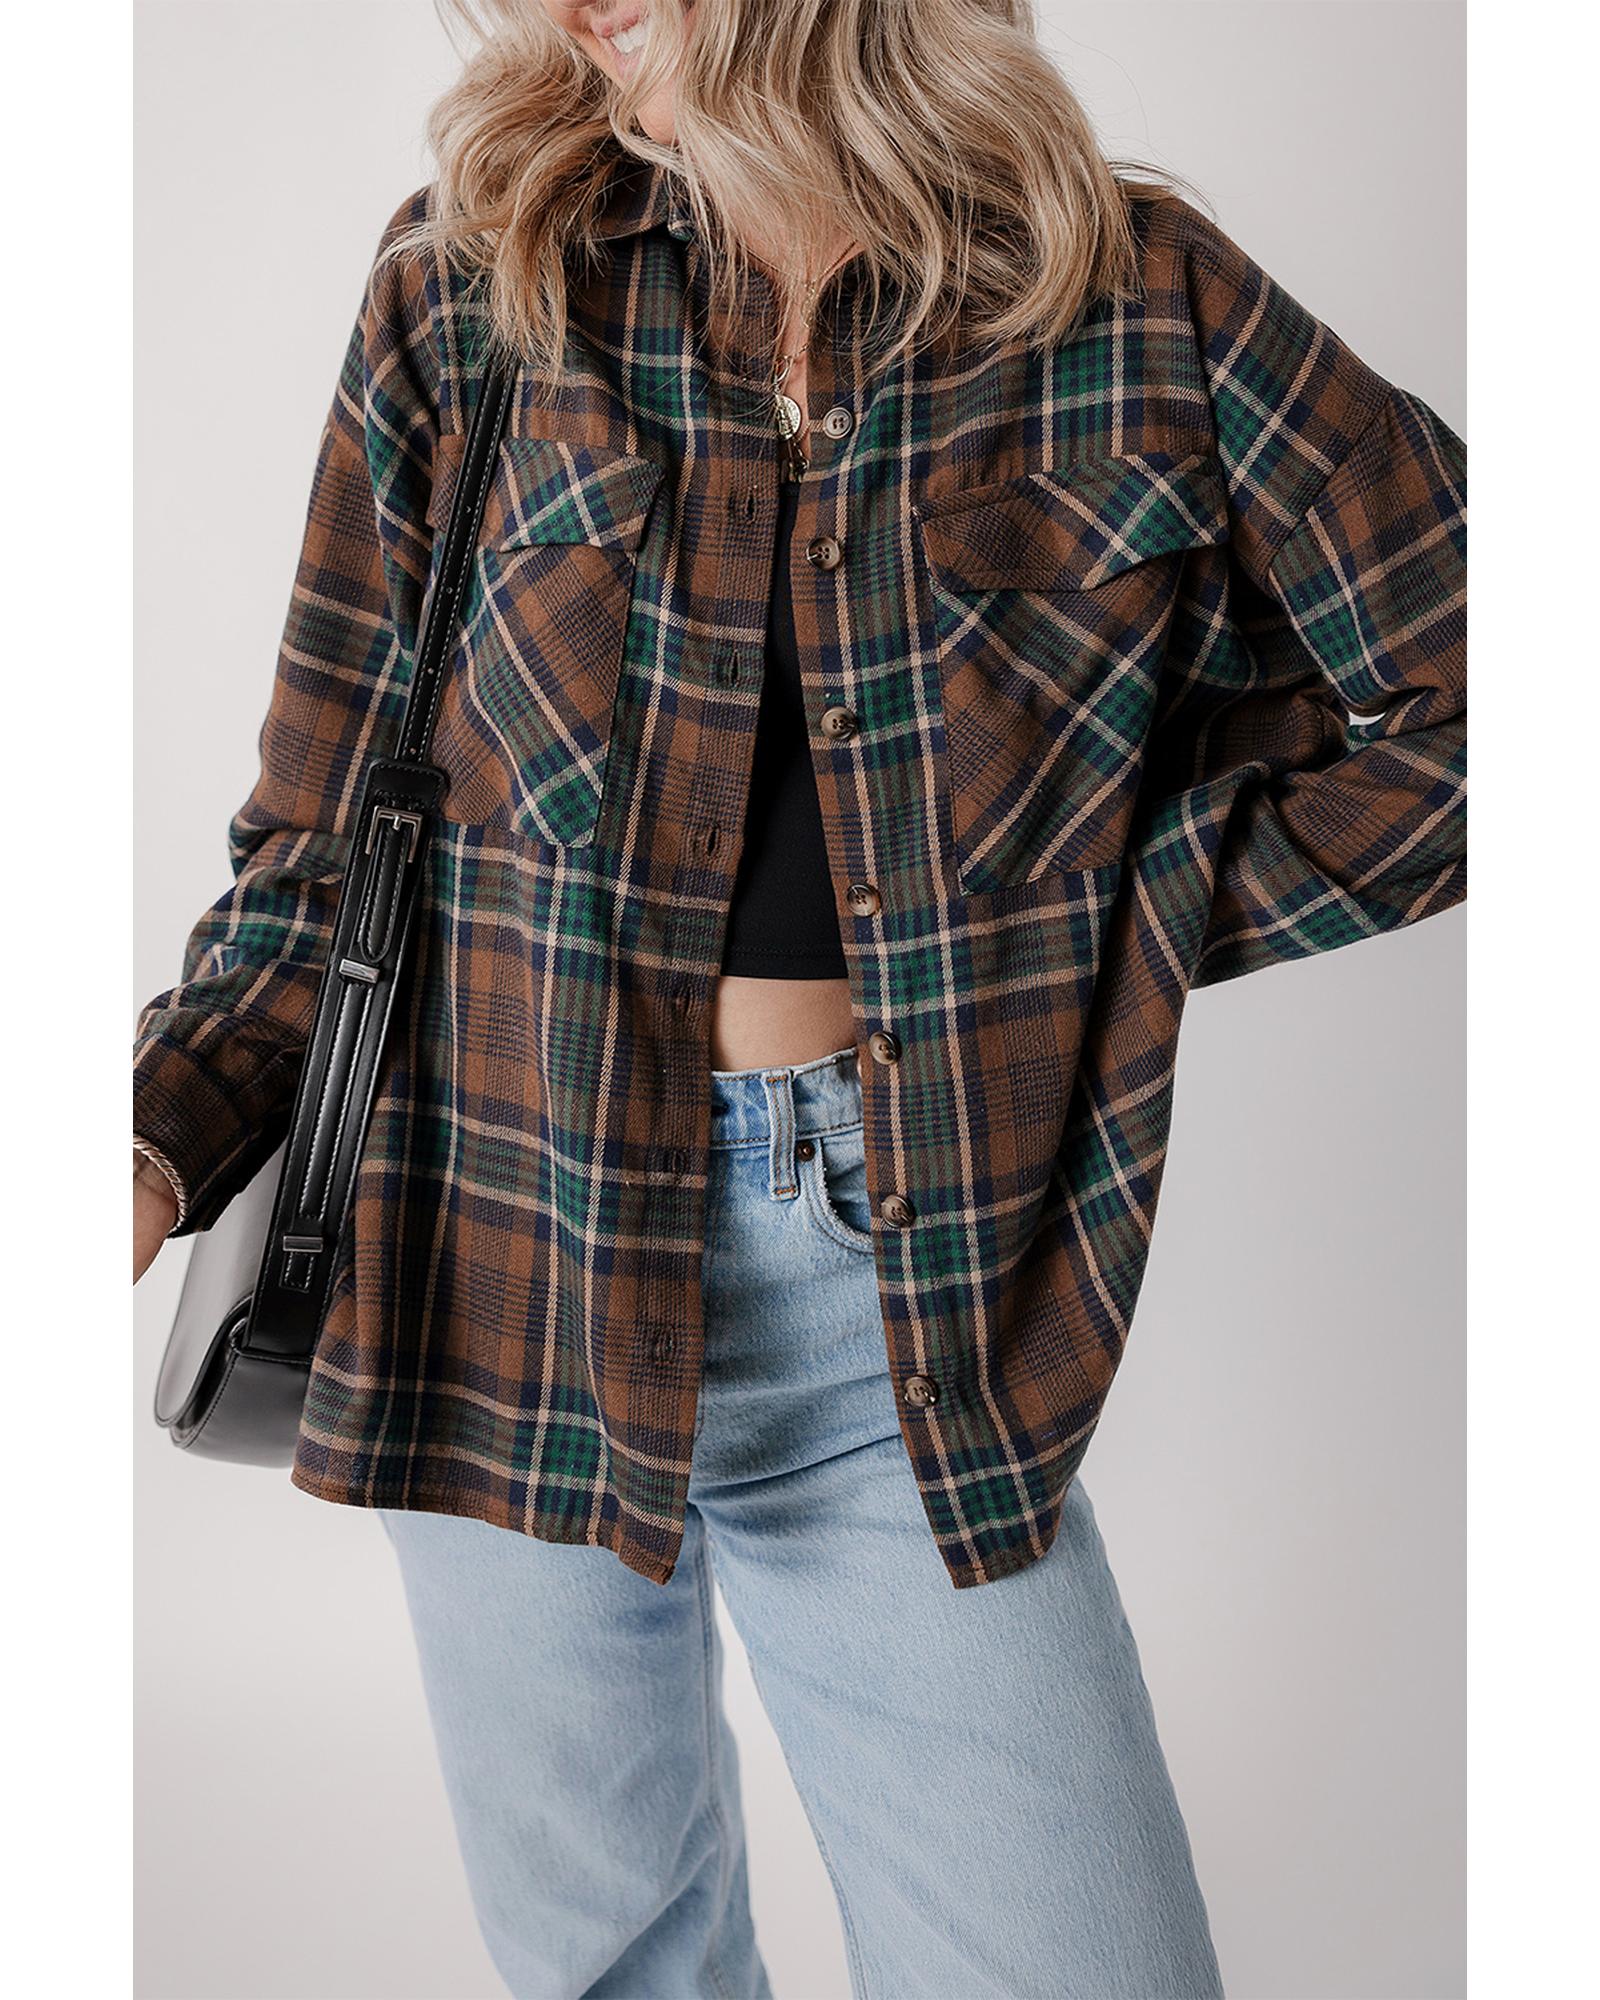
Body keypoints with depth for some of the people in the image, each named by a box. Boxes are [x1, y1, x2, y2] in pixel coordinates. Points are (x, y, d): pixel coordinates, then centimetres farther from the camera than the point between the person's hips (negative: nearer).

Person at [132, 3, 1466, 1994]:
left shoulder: (1138, 304, -2)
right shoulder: (463, 294, 0)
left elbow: (1468, 686, 0)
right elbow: (318, 853, 1)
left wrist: (1120, 907, -4)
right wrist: (158, 1144, -15)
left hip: (915, 1316, 0)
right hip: (514, 1285, 1)